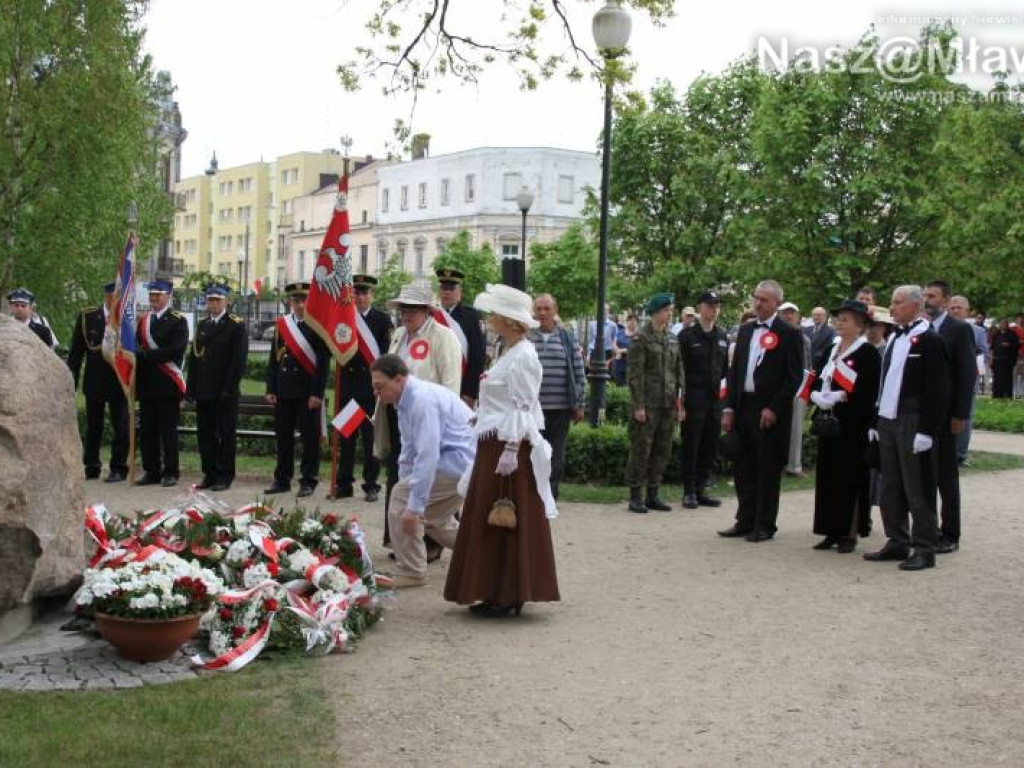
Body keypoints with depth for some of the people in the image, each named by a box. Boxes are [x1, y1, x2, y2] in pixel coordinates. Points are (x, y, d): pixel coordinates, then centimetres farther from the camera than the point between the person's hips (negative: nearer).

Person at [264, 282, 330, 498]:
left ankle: (308, 480, 8)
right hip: (284, 390, 4)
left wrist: (317, 393, -12)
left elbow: (323, 362, -6)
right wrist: (270, 389, 6)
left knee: (310, 437, 1)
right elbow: (274, 359, 12)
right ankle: (282, 479, 18)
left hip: (308, 392, -4)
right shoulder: (281, 325, 11)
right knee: (283, 436, 9)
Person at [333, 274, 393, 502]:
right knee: (346, 436, 7)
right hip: (348, 384, 3)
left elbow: (388, 354, -4)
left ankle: (371, 485, 8)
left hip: (372, 386, -3)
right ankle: (344, 483, 13)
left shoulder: (383, 320, 1)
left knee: (371, 437, 2)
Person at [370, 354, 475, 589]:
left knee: (402, 496, -10)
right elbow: (409, 452, 18)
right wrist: (407, 485, 18)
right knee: (433, 516, 22)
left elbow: (427, 455, -26)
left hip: (461, 461, -10)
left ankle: (410, 573, -3)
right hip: (468, 463, 10)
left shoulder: (422, 400, -21)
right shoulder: (406, 401, 10)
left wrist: (414, 506, -25)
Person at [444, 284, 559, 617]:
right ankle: (494, 593, 21)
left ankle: (509, 596, 7)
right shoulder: (510, 352, 14)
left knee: (508, 521, -2)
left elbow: (523, 410, -20)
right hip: (493, 446, 10)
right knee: (488, 521, 13)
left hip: (509, 449, -10)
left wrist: (511, 450, -22)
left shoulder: (523, 356, -15)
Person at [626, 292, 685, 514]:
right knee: (641, 450, -2)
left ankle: (653, 495, 17)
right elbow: (635, 374, -10)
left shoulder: (673, 340, 13)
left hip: (668, 404, 6)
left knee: (663, 451, 8)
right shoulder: (641, 338, -6)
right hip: (647, 404, -6)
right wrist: (638, 405, -15)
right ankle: (635, 497, 5)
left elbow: (679, 372, 14)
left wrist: (680, 403, 9)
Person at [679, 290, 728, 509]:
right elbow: (679, 368, -6)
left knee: (710, 448, 8)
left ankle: (701, 489, 18)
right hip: (694, 400, -5)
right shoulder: (687, 335, -3)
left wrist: (725, 392, 11)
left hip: (715, 401, 5)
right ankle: (689, 492, 6)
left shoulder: (722, 337, 14)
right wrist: (681, 398, -11)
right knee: (691, 447, -1)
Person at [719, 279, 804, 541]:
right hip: (743, 408, 6)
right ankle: (745, 521, 20)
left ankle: (764, 526, 10)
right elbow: (734, 370, 14)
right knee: (743, 468, 11)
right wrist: (729, 407, 5)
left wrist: (773, 408, -15)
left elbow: (795, 376, -9)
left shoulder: (789, 333, -5)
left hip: (770, 412, -6)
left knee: (768, 470, 2)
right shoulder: (745, 330, 13)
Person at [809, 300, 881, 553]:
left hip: (853, 426, -7)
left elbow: (868, 392, -16)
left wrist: (839, 397, -19)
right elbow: (817, 381, 14)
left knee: (850, 478, -1)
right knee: (828, 477, 8)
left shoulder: (868, 353, -8)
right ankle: (832, 532, 16)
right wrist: (819, 396, -6)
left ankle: (849, 534, 6)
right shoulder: (831, 350, 15)